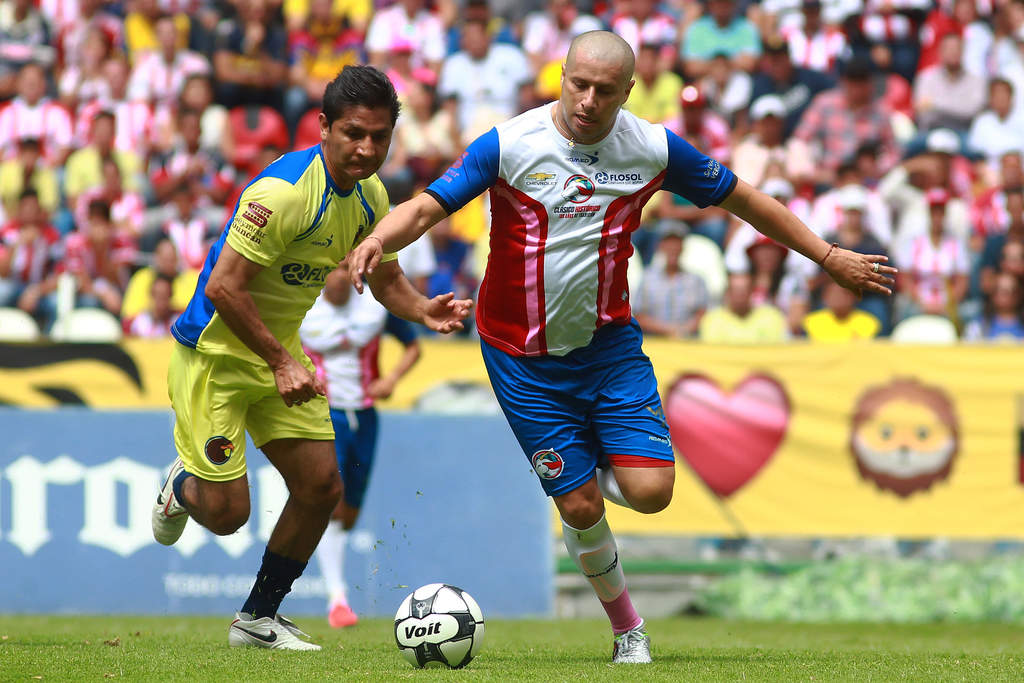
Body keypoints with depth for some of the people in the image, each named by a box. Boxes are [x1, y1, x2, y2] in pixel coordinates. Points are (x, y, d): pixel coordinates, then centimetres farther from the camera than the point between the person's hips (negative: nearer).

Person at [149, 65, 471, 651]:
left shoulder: (370, 195, -1)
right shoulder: (285, 191, -28)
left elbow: (385, 279, 13)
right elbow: (223, 286, -27)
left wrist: (423, 310, -9)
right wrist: (282, 363, -25)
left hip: (281, 350, 8)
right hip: (215, 354, -8)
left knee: (322, 488, 2)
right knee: (227, 513, -8)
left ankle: (259, 619, 20)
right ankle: (182, 487, 31)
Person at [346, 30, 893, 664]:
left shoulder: (653, 148, -6)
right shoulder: (509, 144, -14)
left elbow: (743, 199, 6)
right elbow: (427, 207, -16)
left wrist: (828, 256, 11)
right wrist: (377, 243, -38)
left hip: (609, 344, 2)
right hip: (525, 359, -2)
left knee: (650, 490, -14)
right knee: (580, 508, -3)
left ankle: (597, 468, 23)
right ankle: (628, 628, 21)